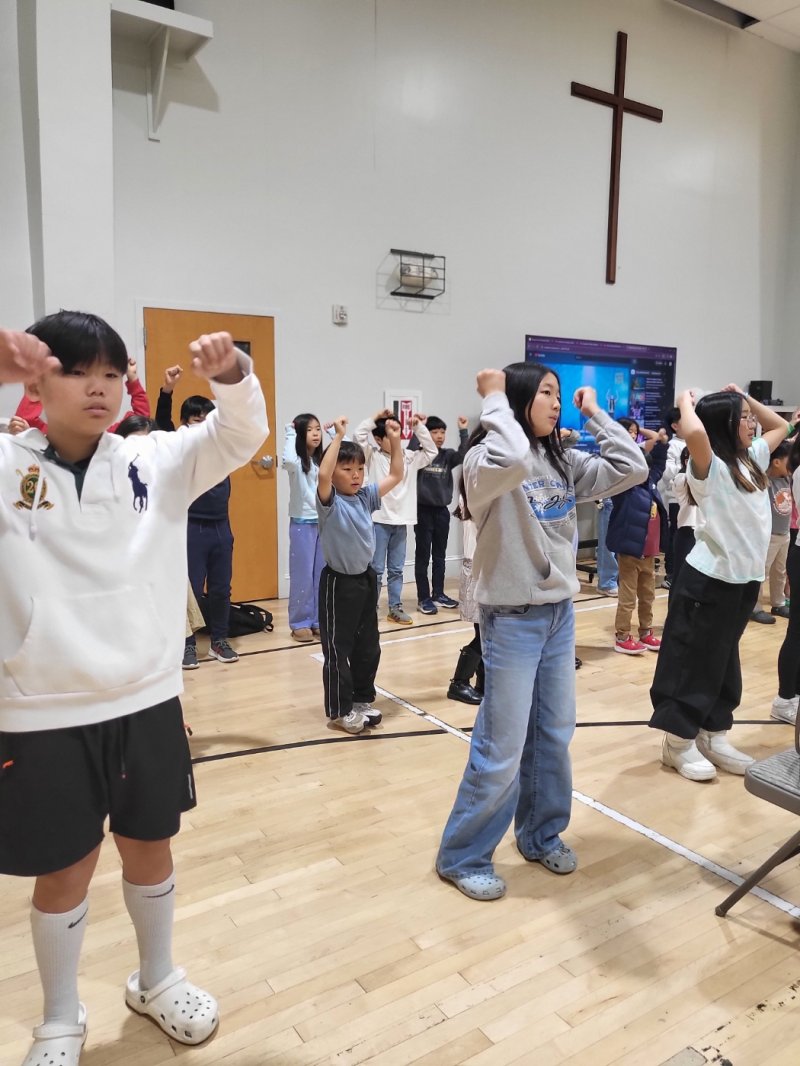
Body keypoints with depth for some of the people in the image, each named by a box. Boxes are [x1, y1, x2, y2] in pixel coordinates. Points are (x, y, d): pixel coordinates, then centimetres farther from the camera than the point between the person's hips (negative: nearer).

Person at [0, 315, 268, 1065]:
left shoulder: (157, 461, -1)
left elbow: (241, 437, -7)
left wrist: (231, 376, -27)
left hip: (148, 700, 3)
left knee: (150, 846, 20)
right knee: (64, 868, 15)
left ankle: (157, 982, 46)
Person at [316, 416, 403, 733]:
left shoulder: (366, 497, 5)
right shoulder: (330, 501, -14)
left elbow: (396, 475, 11)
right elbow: (323, 475, -35)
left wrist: (394, 440, 2)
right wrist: (338, 436, -31)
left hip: (366, 578, 7)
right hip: (339, 582, -7)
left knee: (368, 646, 16)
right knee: (338, 649, 2)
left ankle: (362, 700, 31)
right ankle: (339, 711, 14)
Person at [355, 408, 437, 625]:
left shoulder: (409, 457, 8)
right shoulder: (373, 456, -2)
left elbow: (431, 452, 6)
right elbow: (359, 436, -14)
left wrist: (419, 427, 0)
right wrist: (375, 418, -10)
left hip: (401, 521, 4)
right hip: (379, 521, -4)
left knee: (396, 569, 11)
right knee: (376, 569, 1)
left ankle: (395, 608, 19)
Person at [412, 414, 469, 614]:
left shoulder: (447, 455, 4)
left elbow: (463, 455, -14)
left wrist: (463, 431, -22)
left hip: (442, 511, 4)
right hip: (423, 510, -4)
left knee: (439, 556, 13)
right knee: (423, 556, 2)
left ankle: (438, 594, 23)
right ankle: (423, 598, 8)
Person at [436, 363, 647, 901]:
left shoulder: (564, 462, 7)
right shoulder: (485, 460, -14)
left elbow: (632, 468, 3)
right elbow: (513, 460, -38)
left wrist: (594, 413, 4)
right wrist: (494, 400, -23)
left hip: (560, 612, 7)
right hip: (513, 617, -7)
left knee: (554, 736, 17)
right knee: (502, 748, 1)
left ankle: (541, 836, 38)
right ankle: (463, 856, 21)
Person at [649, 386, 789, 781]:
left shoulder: (753, 458, 11)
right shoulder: (708, 465, -13)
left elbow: (780, 425, 28)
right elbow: (694, 433, -35)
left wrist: (745, 397, 15)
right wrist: (685, 402, -15)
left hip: (746, 577, 8)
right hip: (709, 578, -8)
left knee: (724, 660, 16)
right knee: (694, 659, 2)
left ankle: (713, 736, 29)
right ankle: (678, 741, 14)